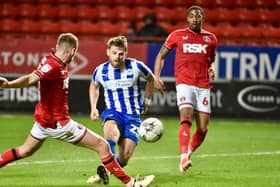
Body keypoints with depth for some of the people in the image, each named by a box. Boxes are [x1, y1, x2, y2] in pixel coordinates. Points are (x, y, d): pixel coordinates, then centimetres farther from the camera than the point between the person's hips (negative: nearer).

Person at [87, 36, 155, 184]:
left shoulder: (135, 66, -6)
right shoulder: (100, 71, -1)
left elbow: (150, 79, 16)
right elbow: (94, 86, 23)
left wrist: (146, 101, 16)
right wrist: (93, 108, 14)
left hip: (133, 115, 0)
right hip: (112, 112, 0)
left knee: (125, 155, -13)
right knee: (110, 128, -39)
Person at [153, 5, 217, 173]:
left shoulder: (211, 38, 12)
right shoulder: (177, 35, 6)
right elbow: (161, 55, 13)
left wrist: (212, 70, 3)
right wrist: (156, 78, 3)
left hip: (203, 87, 3)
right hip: (184, 84, -3)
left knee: (203, 129, 0)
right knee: (186, 119, -23)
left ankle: (190, 152, 25)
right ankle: (184, 158, -30)